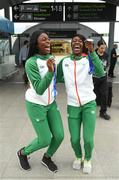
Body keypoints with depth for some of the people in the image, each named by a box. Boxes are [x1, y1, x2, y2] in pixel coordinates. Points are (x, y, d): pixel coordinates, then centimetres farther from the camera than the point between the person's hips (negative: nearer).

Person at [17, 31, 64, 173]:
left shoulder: (50, 58, -2)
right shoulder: (31, 63, -23)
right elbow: (39, 90, -30)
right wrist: (50, 71, -40)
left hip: (51, 103, 7)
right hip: (35, 105, -6)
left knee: (59, 135, 4)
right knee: (45, 140, 1)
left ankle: (47, 158, 34)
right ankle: (23, 153, 32)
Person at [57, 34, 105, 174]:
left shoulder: (88, 60, -5)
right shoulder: (64, 61, 3)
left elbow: (100, 73, -25)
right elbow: (58, 78, 16)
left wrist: (92, 52, -30)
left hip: (89, 104, -2)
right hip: (72, 106, 2)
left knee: (88, 139, -3)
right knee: (74, 139, 4)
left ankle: (87, 159, 30)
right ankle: (78, 157, 38)